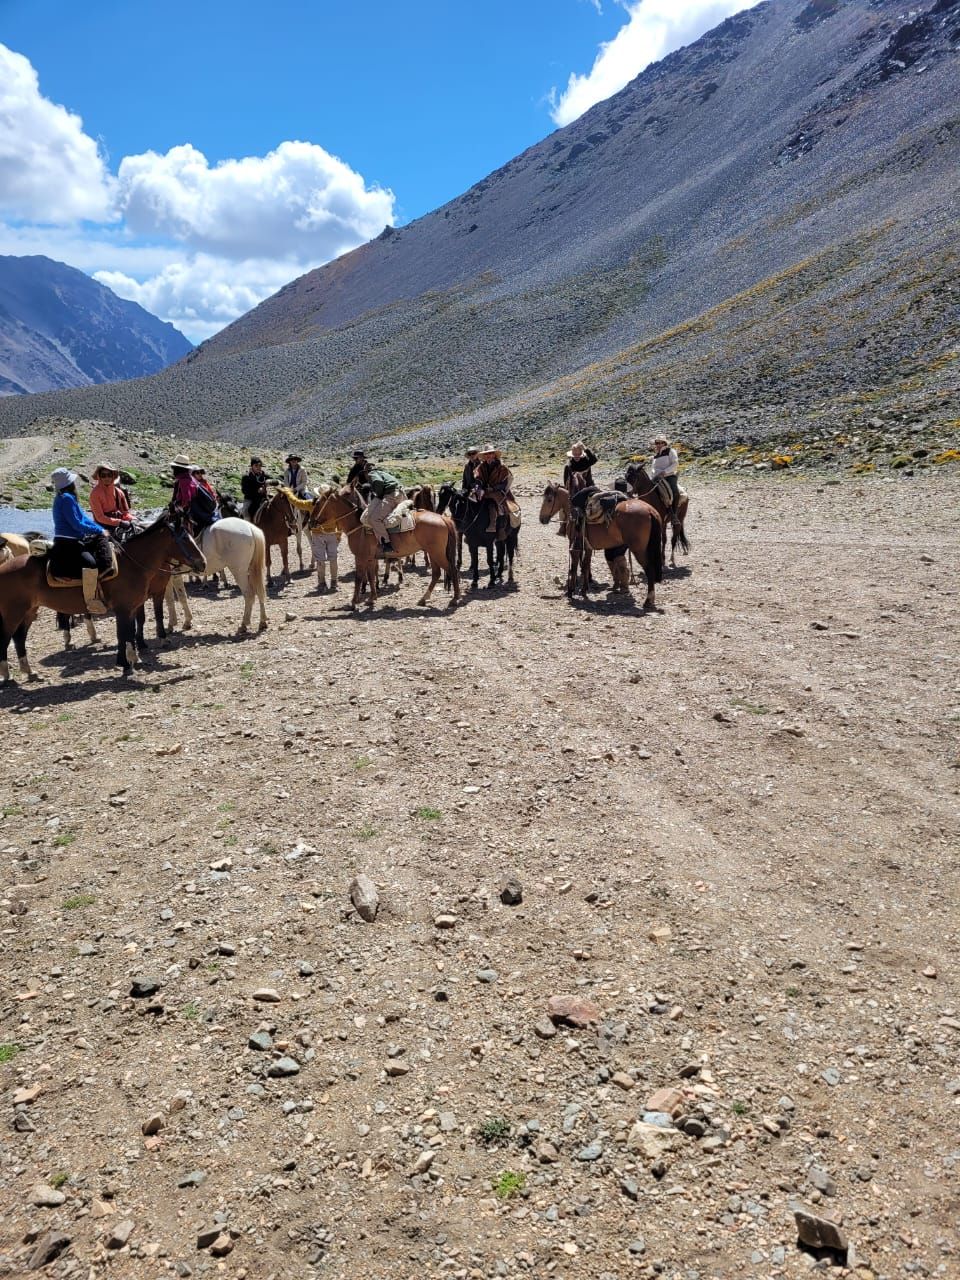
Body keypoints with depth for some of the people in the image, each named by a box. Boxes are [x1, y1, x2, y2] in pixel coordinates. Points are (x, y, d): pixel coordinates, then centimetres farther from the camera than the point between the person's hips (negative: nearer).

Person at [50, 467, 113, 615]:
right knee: (90, 563, -31)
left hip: (74, 542, 11)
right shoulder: (66, 498, -13)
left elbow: (84, 518, 19)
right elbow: (77, 524, -17)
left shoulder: (69, 498, 17)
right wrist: (98, 530, -8)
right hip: (66, 544, -11)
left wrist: (100, 530, 8)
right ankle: (92, 603, -31)